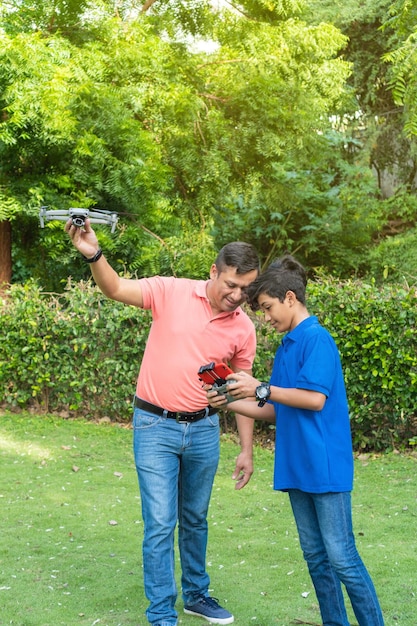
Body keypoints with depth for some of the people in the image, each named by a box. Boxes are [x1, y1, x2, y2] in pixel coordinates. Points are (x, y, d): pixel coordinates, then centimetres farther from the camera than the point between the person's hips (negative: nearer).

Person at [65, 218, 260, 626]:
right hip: (155, 425, -3)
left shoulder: (244, 329, 0)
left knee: (195, 519, 18)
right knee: (160, 524, -3)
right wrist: (93, 255, -36)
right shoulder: (172, 292, -9)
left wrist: (246, 450, 8)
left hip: (204, 428, 4)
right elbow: (116, 289, -15)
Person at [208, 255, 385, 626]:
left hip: (325, 467, -9)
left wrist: (262, 389, -16)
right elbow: (277, 412, 17)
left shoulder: (317, 339, -11)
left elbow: (315, 399, -19)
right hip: (297, 468, 9)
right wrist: (229, 403, 9)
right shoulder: (285, 348, 15)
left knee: (342, 557, -5)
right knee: (316, 557, 12)